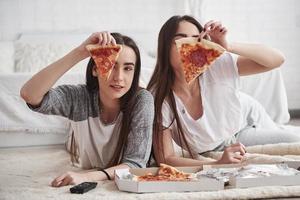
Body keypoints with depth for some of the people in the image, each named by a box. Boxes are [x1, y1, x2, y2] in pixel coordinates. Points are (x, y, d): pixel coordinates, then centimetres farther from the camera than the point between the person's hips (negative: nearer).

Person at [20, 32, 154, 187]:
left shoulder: (142, 100, -21)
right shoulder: (78, 97, -19)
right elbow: (28, 94, -35)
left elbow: (135, 163, -24)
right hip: (81, 186, 2)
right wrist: (79, 52, -40)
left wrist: (87, 177, -40)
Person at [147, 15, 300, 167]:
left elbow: (277, 59, -27)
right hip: (212, 155, -3)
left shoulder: (215, 65, -27)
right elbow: (165, 158, -29)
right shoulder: (158, 98, -30)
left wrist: (228, 46, -42)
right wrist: (218, 164, -42)